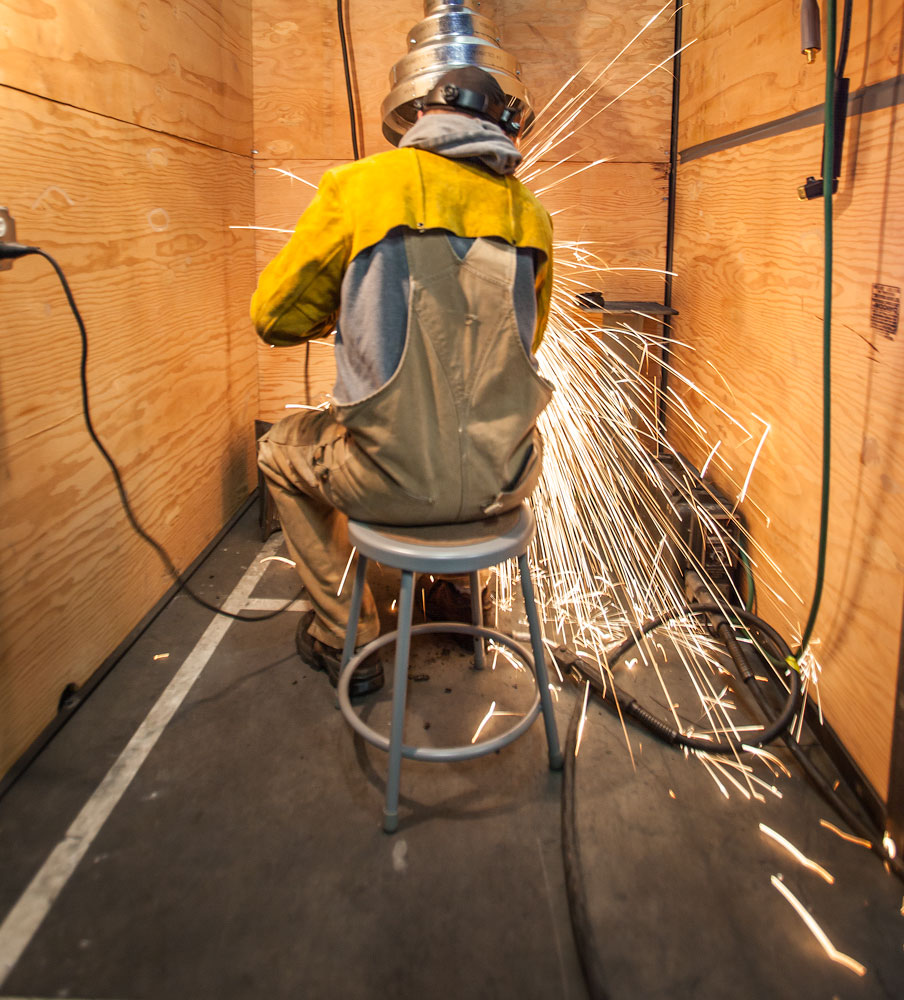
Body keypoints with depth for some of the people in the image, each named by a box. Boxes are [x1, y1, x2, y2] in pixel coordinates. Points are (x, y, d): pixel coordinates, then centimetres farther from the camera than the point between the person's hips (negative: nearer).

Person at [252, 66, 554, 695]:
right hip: (505, 480, 4)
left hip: (396, 484, -4)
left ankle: (346, 639, 32)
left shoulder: (360, 184, -1)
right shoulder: (528, 211, 9)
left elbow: (275, 318, 4)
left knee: (282, 450, 28)